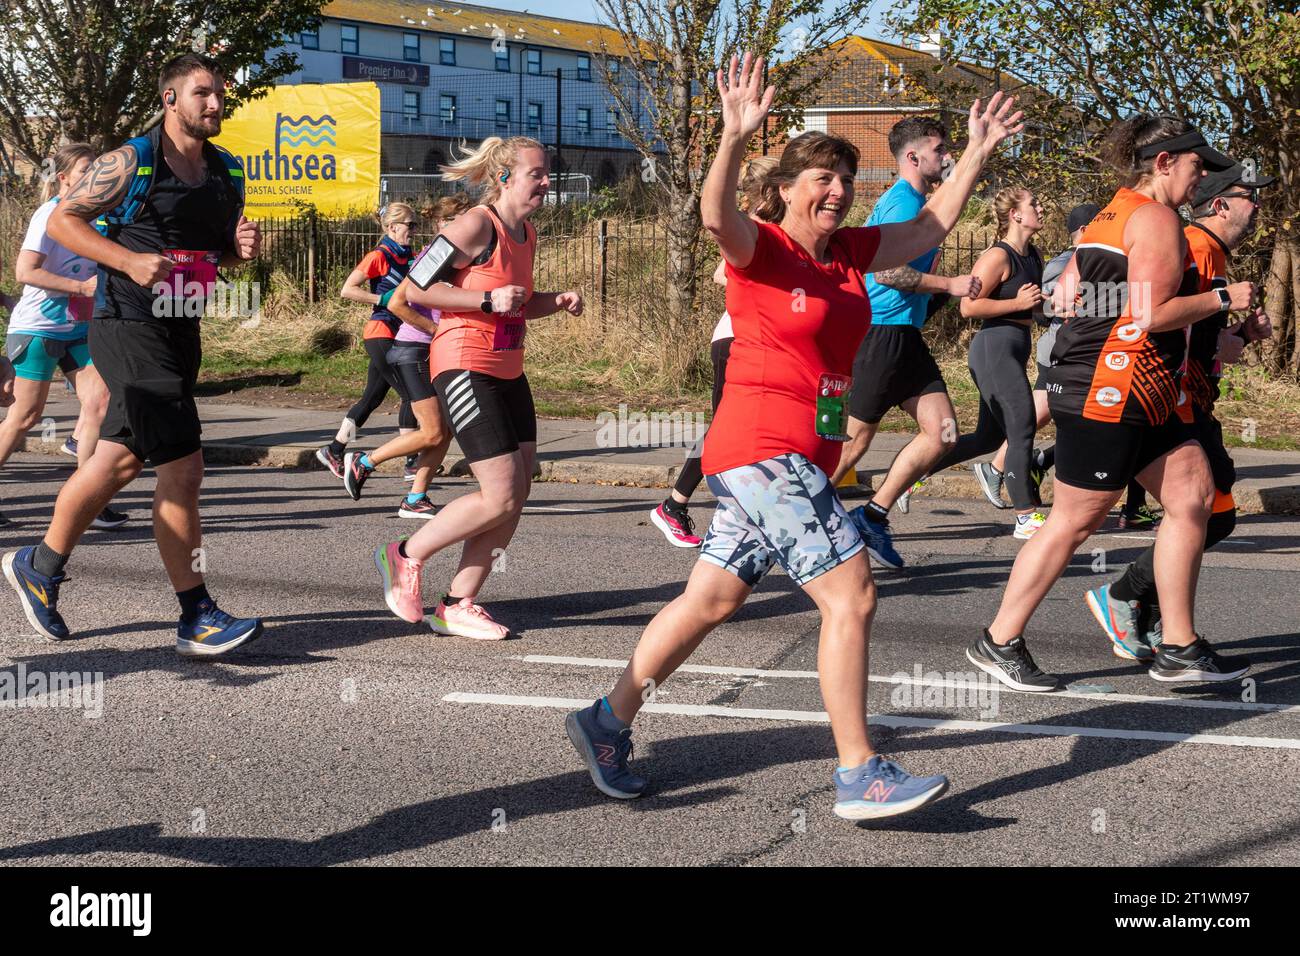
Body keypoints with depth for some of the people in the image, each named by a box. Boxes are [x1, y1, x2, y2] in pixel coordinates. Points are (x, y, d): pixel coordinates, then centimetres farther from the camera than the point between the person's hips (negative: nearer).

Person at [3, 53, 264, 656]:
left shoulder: (227, 173, 11)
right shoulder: (131, 163, -9)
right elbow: (61, 221, -6)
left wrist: (242, 248, -2)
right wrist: (130, 260, -19)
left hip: (181, 334, 8)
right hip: (129, 328, -8)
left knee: (119, 460, 16)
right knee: (182, 469, -12)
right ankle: (198, 621, -6)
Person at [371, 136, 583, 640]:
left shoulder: (527, 234, 14)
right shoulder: (476, 225, -13)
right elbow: (415, 289, -17)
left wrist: (556, 302, 9)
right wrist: (488, 300, -21)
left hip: (508, 372, 9)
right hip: (465, 367, -9)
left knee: (519, 490, 4)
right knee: (500, 498, -12)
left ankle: (456, 604, 12)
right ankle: (404, 556, 8)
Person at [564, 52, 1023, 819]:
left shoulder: (850, 254, 13)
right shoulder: (763, 251, -8)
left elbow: (932, 226, 20)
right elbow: (718, 216, -29)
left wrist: (978, 153, 16)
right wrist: (736, 139, -43)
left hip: (804, 459, 9)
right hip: (761, 448, -9)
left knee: (713, 601, 12)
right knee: (853, 593, -13)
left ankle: (608, 723, 23)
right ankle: (861, 777, -7)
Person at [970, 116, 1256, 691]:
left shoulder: (1111, 216, 18)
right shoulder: (1156, 218, -11)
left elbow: (1064, 297, 17)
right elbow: (1152, 315, -19)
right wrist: (1225, 298, -8)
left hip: (1137, 395, 11)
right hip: (1108, 390, -11)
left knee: (1194, 492, 8)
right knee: (1074, 520, -3)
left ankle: (1178, 649, 11)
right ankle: (999, 642, 8)